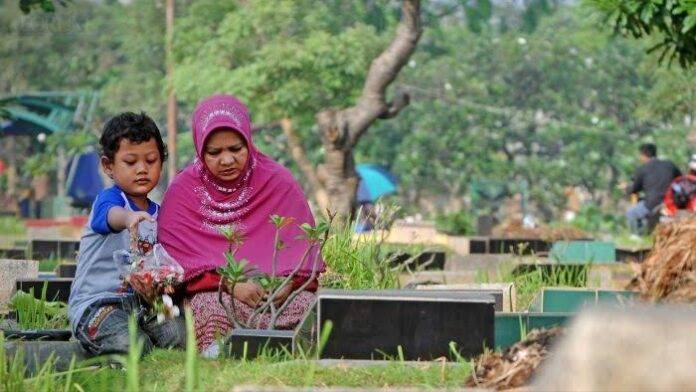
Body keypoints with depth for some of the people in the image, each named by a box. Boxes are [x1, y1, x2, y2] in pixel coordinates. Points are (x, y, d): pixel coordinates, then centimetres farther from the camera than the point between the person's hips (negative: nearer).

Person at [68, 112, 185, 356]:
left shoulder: (157, 212, 16)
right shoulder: (108, 198, -6)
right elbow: (110, 214, -33)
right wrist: (128, 218, -57)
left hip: (140, 300, 6)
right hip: (96, 300, -6)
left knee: (178, 335, -23)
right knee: (132, 346, -32)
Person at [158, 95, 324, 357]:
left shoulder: (280, 183, 7)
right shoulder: (182, 191, 4)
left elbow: (302, 247, 4)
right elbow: (182, 257, -5)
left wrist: (288, 281, -18)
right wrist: (231, 284, -21)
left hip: (277, 289, 2)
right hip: (212, 291, -1)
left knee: (307, 305, -30)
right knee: (211, 307, -37)